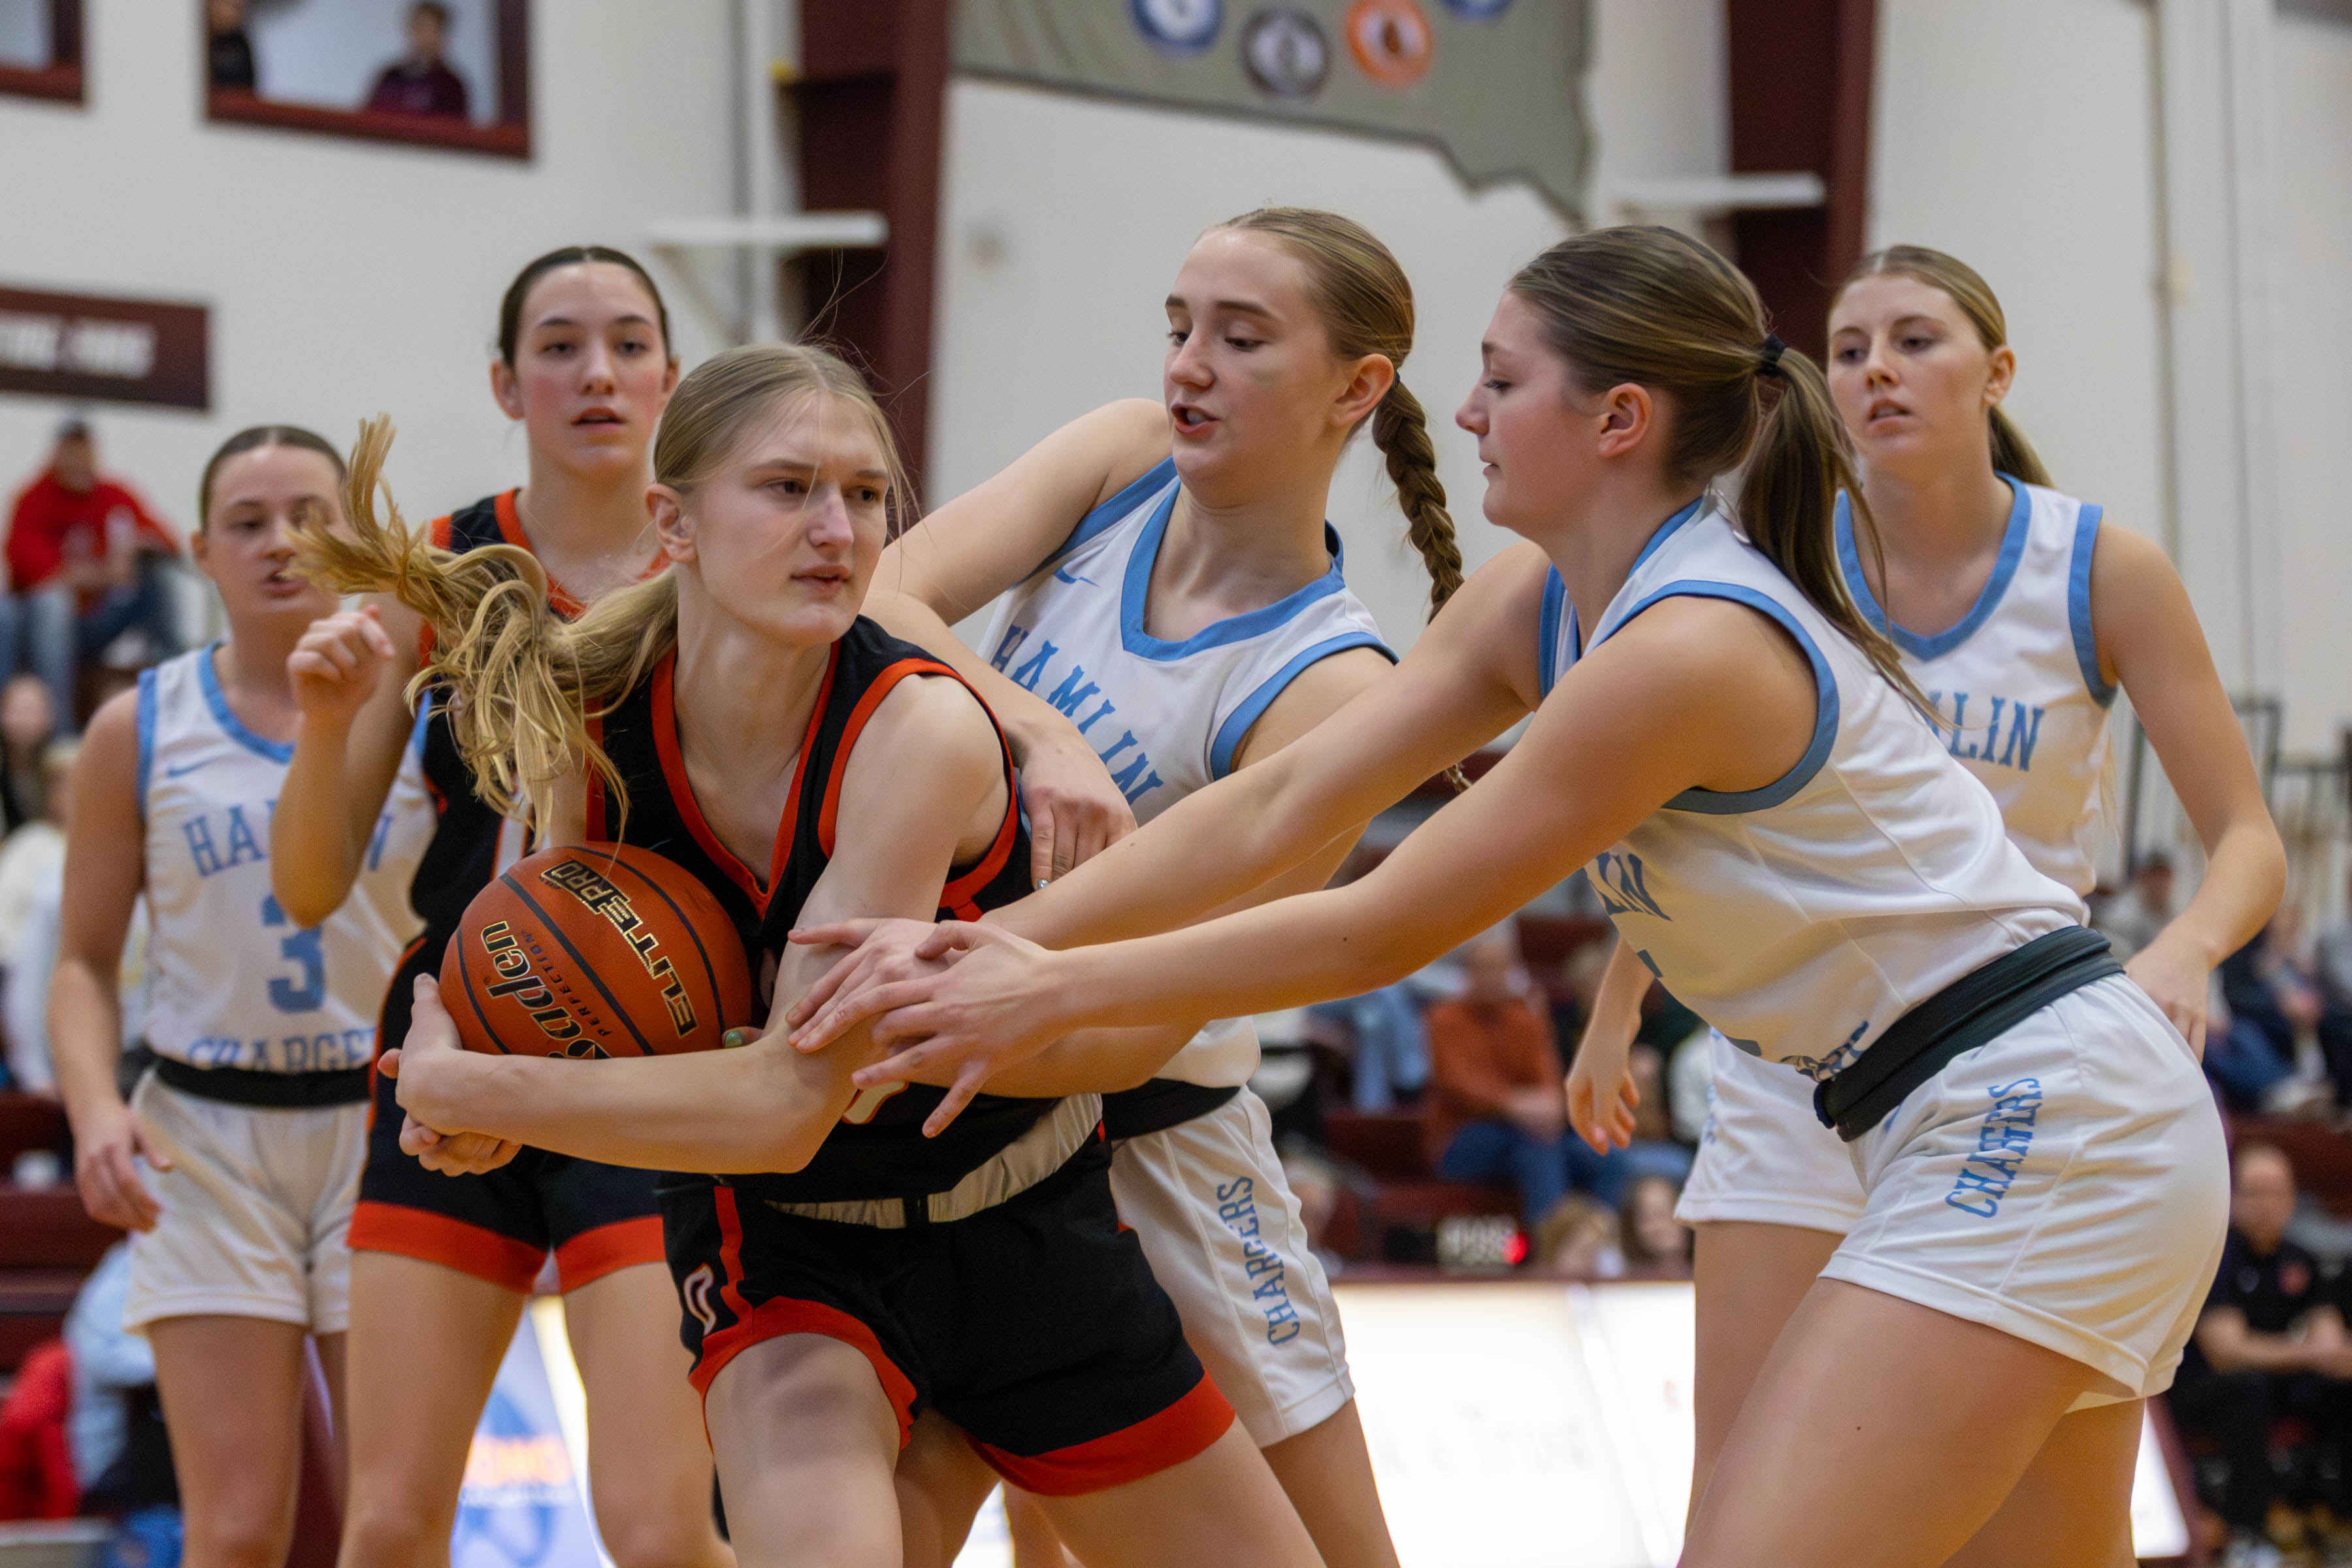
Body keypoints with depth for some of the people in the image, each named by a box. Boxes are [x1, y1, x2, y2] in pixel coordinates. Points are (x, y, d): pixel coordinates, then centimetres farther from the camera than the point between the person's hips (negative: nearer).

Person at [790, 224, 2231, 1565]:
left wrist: (1058, 991, -9)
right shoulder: (1537, 603, 6)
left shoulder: (1686, 652, -22)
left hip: (2037, 1126, -10)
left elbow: (1389, 929, -16)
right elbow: (1278, 806, 2)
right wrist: (994, 945, -8)